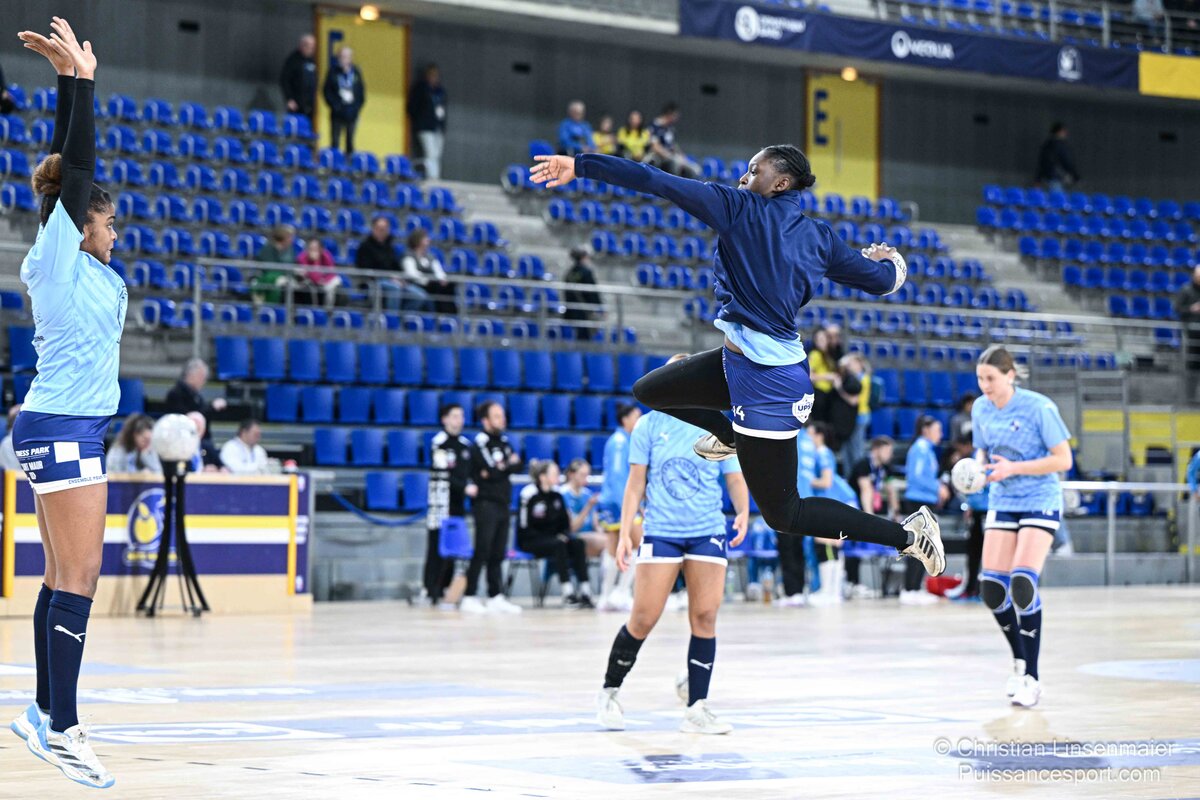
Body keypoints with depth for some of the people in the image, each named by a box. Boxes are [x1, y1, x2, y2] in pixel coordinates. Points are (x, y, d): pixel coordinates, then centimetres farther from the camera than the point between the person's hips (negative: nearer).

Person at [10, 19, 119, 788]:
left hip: (66, 427, 10)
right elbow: (77, 166, -14)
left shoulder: (77, 263, 13)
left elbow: (73, 164, 18)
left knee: (63, 575, 10)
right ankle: (61, 728, -12)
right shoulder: (59, 257, -8)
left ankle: (47, 712, 13)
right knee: (80, 574, -11)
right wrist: (79, 77, -11)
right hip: (63, 428, -10)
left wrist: (74, 78, 18)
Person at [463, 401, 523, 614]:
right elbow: (492, 472, -17)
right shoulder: (480, 443, -8)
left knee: (498, 554, 8)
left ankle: (496, 597, 10)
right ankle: (469, 597, -7)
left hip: (503, 504, 7)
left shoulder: (503, 441, 15)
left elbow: (518, 465, 8)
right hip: (486, 503, -7)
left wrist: (502, 468, -9)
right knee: (482, 553, -9)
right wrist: (509, 466, -2)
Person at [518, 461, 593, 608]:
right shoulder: (529, 495, -13)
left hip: (553, 538, 6)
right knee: (558, 545, -33)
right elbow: (524, 529, -14)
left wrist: (563, 536, -8)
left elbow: (565, 522, 15)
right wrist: (556, 539, -18)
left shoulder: (556, 494, 6)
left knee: (578, 544, -20)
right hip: (530, 541, -6)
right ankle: (568, 595, -33)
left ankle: (585, 593, -27)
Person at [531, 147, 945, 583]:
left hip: (768, 383, -8)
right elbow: (882, 280, 9)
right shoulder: (819, 237, 4)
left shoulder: (741, 208, -12)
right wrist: (887, 261, 34)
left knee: (783, 515, 3)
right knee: (648, 390, 22)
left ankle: (908, 534, 4)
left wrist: (580, 166, -14)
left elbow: (658, 183, -16)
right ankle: (732, 437, 45)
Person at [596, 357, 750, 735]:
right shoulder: (649, 425, 3)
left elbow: (735, 479, 7)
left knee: (704, 617, -5)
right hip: (660, 531, -1)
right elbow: (636, 483, 5)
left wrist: (743, 512, -13)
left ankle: (696, 707, 1)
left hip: (707, 533, 2)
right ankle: (609, 692, 16)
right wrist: (625, 533, -2)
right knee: (644, 618, -5)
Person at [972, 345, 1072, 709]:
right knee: (992, 590, -5)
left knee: (1023, 584, -20)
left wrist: (1014, 468, -23)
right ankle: (1020, 661, 19)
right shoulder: (980, 409, 1)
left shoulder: (1039, 407, -15)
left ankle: (1031, 677, -8)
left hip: (1039, 502, -5)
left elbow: (1064, 460, -15)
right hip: (1002, 503, 5)